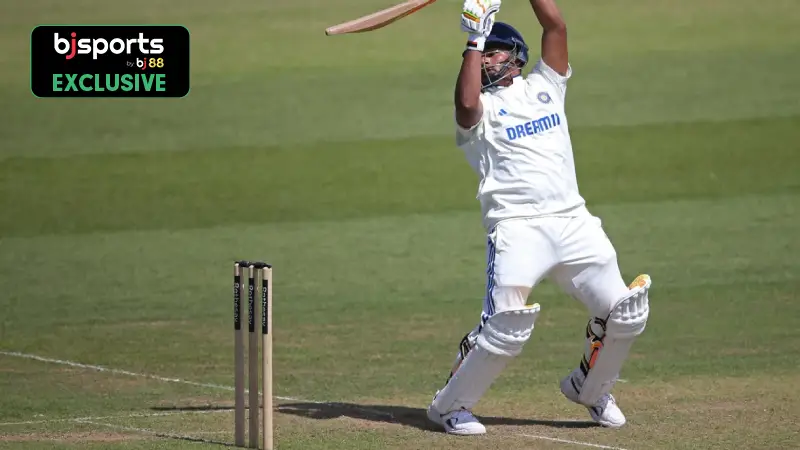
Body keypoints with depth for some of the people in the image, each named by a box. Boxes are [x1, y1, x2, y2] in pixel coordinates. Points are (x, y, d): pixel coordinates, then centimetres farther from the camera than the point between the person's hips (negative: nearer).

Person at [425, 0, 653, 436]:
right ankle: (449, 404, -3)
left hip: (572, 220, 5)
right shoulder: (481, 107, 8)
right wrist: (473, 39, -12)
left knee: (624, 313, -1)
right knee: (507, 325, -20)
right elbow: (466, 103, -18)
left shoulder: (543, 87, 20)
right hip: (517, 227, -5)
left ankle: (589, 388, 24)